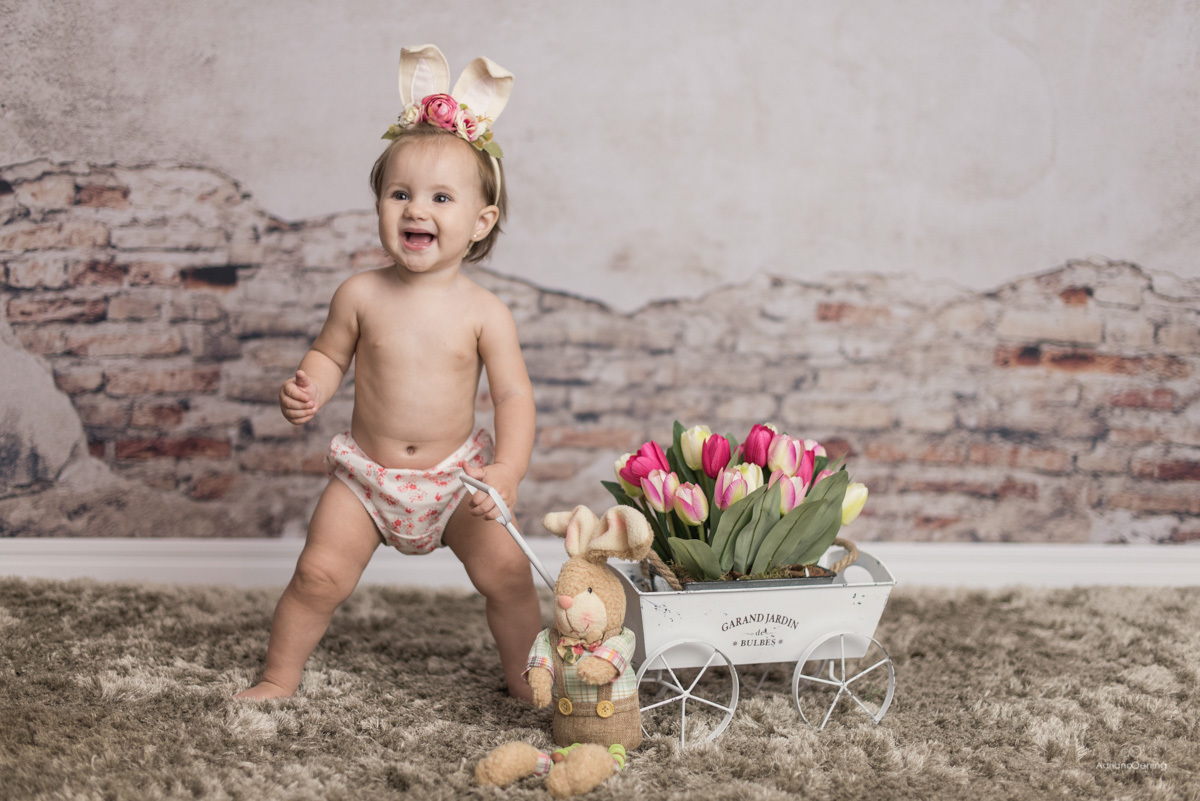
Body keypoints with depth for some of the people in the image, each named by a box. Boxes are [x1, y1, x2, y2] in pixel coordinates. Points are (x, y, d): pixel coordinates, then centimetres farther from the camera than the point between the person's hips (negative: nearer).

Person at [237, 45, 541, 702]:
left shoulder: (483, 312, -12)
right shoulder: (362, 295, -9)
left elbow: (514, 396, -11)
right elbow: (329, 354, 6)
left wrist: (507, 470, -25)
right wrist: (309, 389, -16)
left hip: (455, 475, 0)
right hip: (367, 474, 1)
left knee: (506, 572, -7)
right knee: (320, 574, -6)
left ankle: (526, 676, 17)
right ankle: (279, 676, 16)